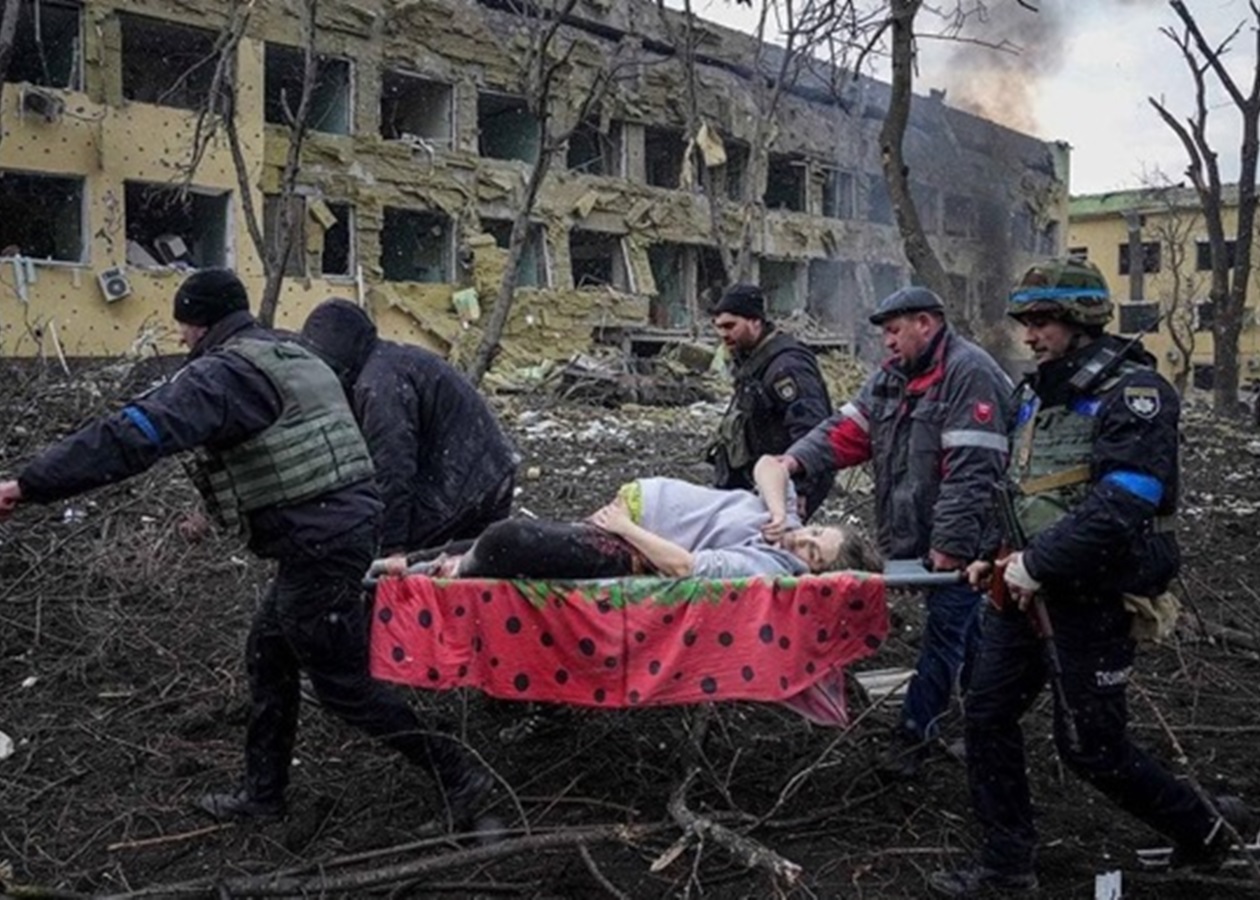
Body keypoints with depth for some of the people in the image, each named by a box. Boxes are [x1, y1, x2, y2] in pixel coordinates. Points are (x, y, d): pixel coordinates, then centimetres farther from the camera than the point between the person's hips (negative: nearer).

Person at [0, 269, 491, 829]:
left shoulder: (224, 372, -13)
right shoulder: (294, 359, 17)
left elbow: (137, 433, -24)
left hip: (318, 545, -10)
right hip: (346, 522, 10)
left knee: (343, 683, 3)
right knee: (269, 654, 20)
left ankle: (457, 773, 10)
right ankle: (263, 793, 30)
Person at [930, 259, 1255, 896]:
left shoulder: (1133, 392, -15)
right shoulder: (1038, 391, 12)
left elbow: (1122, 505, -26)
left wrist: (1037, 564, -22)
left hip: (1093, 595, -8)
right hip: (1029, 584, 8)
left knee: (1088, 744, 2)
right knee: (988, 713, 5)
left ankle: (1203, 828, 28)